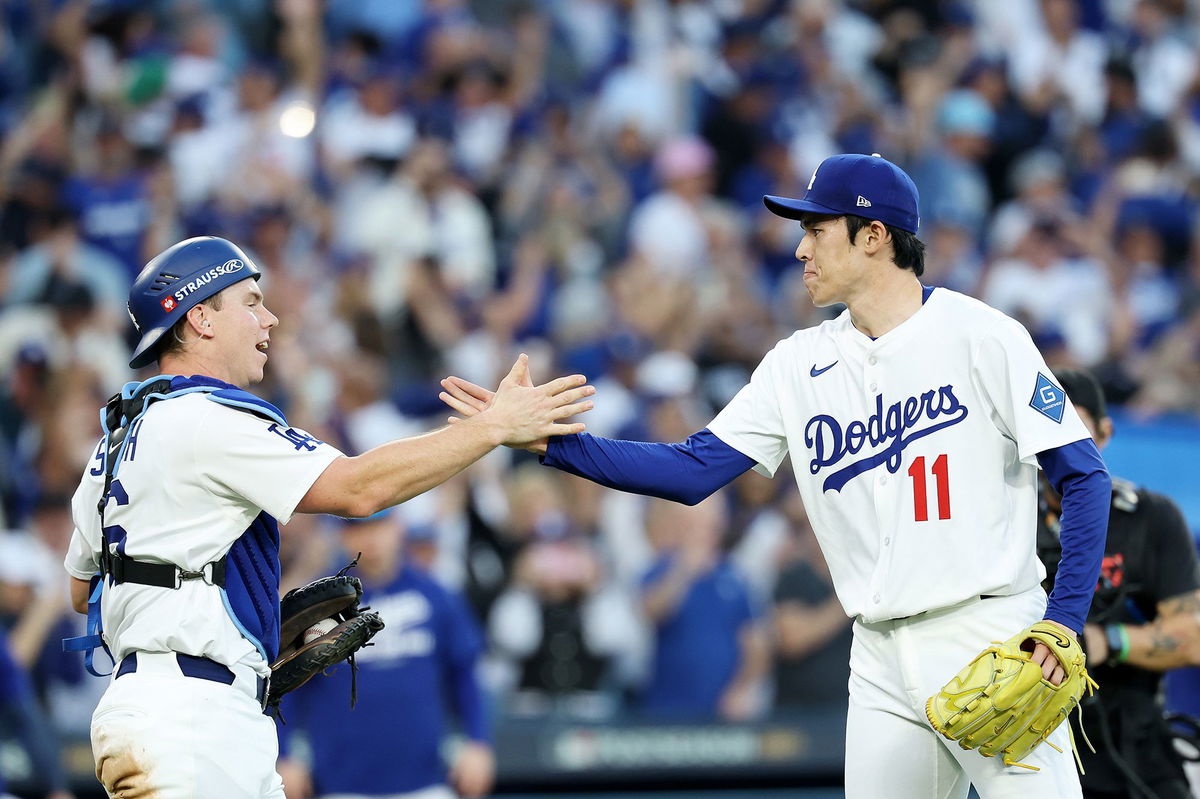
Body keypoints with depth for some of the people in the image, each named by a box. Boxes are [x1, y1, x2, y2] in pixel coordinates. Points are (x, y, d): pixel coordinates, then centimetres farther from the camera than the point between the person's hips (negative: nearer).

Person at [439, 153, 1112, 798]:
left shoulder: (979, 335, -5)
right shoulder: (801, 364, 10)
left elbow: (1084, 477, -5)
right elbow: (692, 472, 6)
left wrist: (1062, 622, -14)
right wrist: (549, 439, -5)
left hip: (991, 639, -5)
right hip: (883, 664, 5)